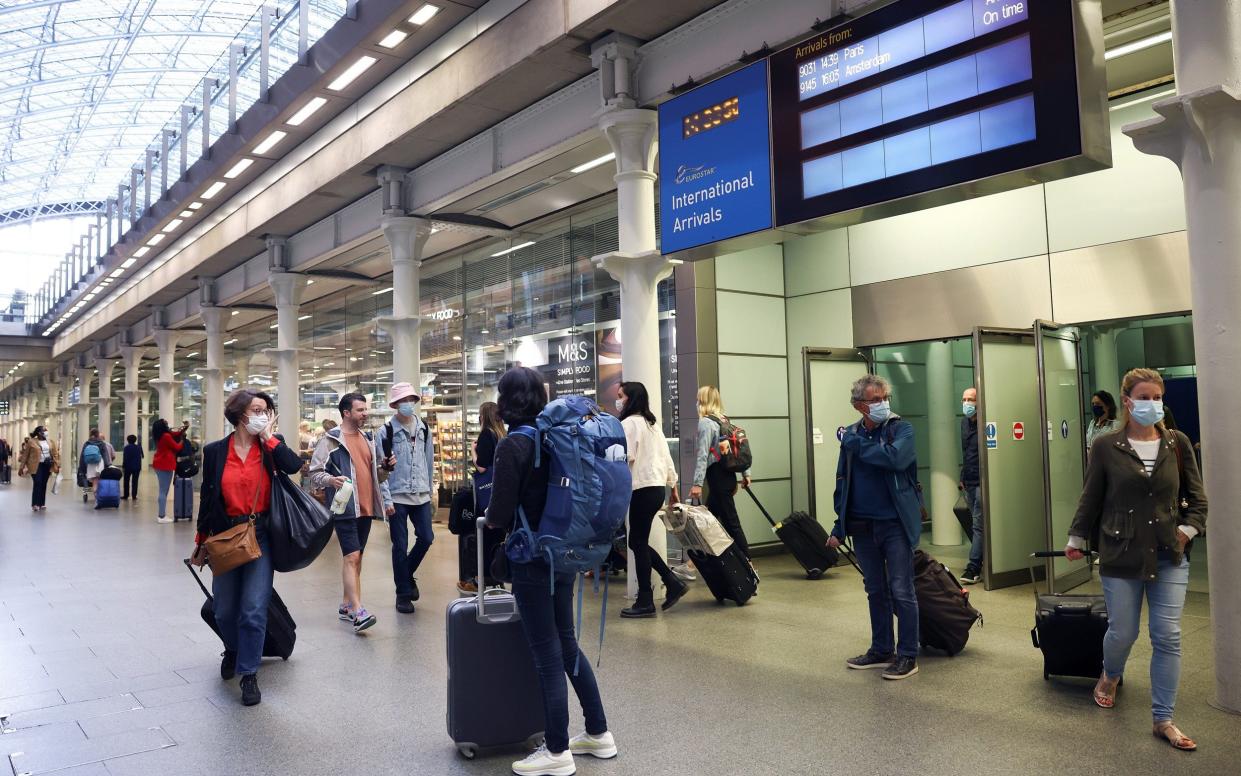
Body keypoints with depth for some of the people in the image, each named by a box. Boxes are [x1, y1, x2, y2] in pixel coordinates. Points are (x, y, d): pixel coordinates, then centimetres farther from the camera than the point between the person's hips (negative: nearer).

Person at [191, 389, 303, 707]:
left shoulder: (271, 447, 1)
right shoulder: (216, 451, 0)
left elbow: (293, 466, -20)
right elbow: (207, 497, 6)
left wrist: (268, 435, -14)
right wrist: (201, 542, 10)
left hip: (260, 537, -1)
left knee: (254, 610, -6)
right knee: (225, 610, 13)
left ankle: (249, 674, 9)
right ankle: (233, 650, 44)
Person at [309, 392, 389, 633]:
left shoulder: (368, 438, 16)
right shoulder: (331, 440, -5)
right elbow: (314, 472, -8)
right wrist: (331, 480, -27)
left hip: (366, 507, 7)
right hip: (345, 508, -7)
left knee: (355, 558, 13)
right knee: (352, 557, -14)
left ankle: (346, 606, 23)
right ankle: (358, 612, -17)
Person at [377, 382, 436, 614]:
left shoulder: (424, 428, 7)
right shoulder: (386, 431, -6)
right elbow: (381, 468, -7)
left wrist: (430, 488, 12)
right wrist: (386, 499, -12)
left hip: (421, 495, 4)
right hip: (398, 496, -4)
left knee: (426, 538, 2)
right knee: (400, 546, 2)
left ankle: (407, 574, 29)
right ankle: (403, 593, 15)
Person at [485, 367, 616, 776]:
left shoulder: (513, 445, -17)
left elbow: (499, 516, -16)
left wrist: (493, 518, 4)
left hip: (533, 560, -7)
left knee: (547, 654, 3)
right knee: (567, 643, 19)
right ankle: (598, 733, 29)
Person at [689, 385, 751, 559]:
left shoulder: (705, 423, -14)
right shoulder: (724, 420, 12)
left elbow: (702, 455, -20)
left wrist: (697, 483, -22)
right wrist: (745, 473, 18)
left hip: (717, 476, -9)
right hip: (727, 474, 9)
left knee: (731, 522, -4)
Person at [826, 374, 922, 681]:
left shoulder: (901, 429, -6)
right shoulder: (850, 435, 7)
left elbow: (895, 457, -28)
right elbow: (842, 483, 11)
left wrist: (857, 445, -15)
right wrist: (839, 525, 7)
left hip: (895, 524, -4)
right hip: (862, 526, 5)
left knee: (901, 592, 0)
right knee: (876, 592, 15)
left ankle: (908, 656, 11)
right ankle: (881, 650, 27)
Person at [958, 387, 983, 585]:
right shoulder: (964, 422, 14)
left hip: (981, 481, -8)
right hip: (969, 483, 8)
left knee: (979, 524, -7)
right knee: (977, 522, 13)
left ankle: (973, 568, -7)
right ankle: (983, 564, 20)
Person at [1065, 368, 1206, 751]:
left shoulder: (1178, 443, 1)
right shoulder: (1106, 446, -5)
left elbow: (1197, 497, 9)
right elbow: (1091, 498, 4)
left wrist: (1188, 529, -4)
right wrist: (1076, 538, 9)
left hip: (1169, 557, 2)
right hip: (1121, 556, -2)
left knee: (1167, 636, 1)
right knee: (1122, 632, 7)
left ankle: (1163, 720, 13)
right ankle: (1110, 676, 41)